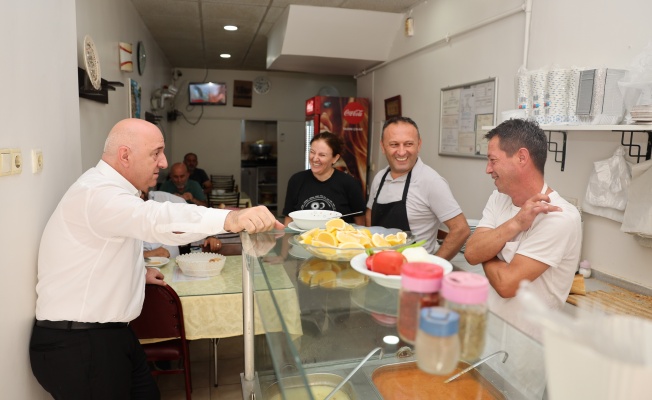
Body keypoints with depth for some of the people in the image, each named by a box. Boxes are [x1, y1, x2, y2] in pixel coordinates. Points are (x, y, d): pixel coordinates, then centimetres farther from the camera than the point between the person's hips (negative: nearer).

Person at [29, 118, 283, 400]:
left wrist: (138, 271, 11)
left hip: (107, 333, 10)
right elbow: (155, 219, -42)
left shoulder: (105, 188, 12)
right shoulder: (97, 193, -23)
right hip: (77, 347, -9)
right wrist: (230, 219, -55)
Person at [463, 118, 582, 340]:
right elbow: (471, 253, -9)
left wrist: (486, 255, -4)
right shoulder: (499, 198, 3)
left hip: (522, 338, -5)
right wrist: (515, 224, -21)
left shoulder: (560, 218, -19)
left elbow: (506, 283, -22)